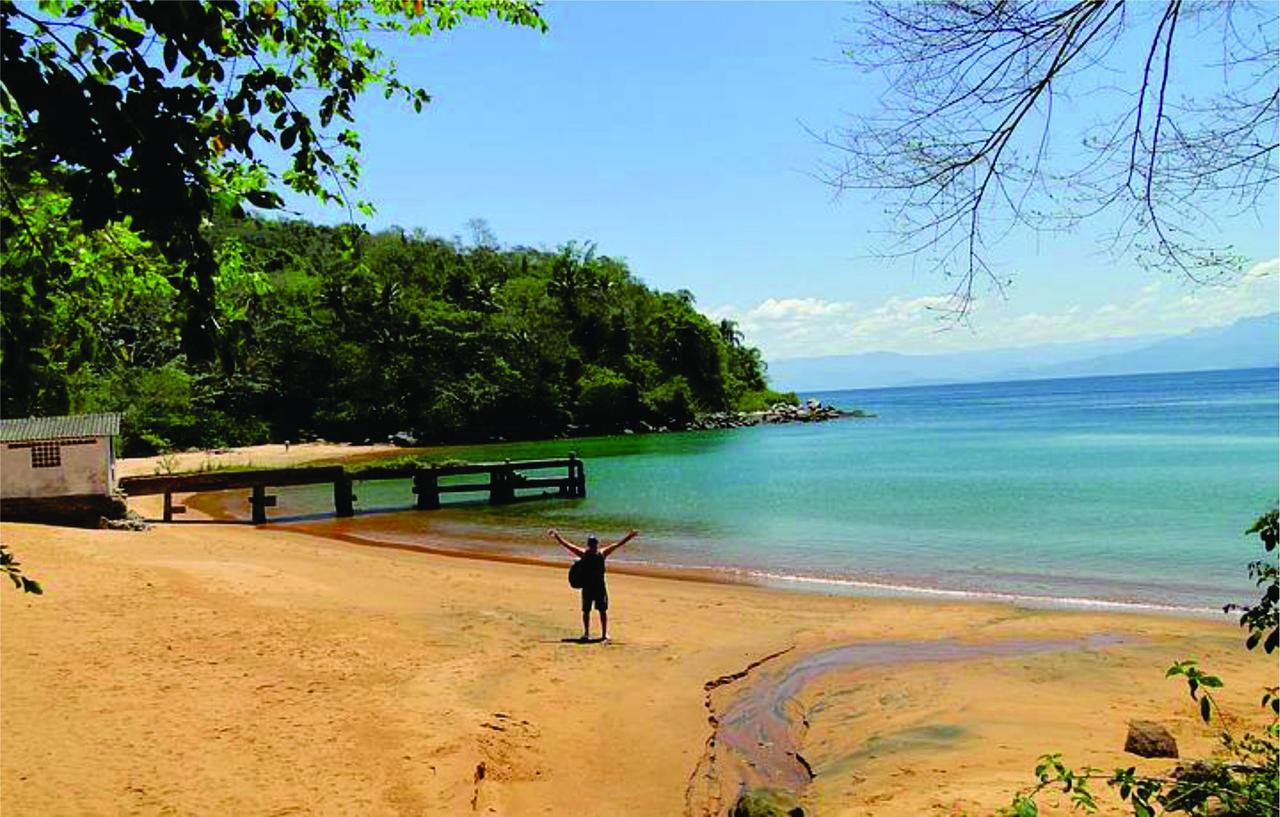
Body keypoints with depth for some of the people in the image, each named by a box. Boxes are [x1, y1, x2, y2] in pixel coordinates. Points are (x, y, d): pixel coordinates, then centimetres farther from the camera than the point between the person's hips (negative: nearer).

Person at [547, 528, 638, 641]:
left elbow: (617, 544, -2)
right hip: (587, 587, 0)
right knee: (586, 611, 7)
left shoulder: (602, 553, 1)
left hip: (600, 586, 0)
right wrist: (557, 536, -13)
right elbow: (567, 545, -5)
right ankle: (586, 633, 20)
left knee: (603, 611, 3)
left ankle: (605, 634, 13)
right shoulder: (583, 554, -1)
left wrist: (629, 537, -8)